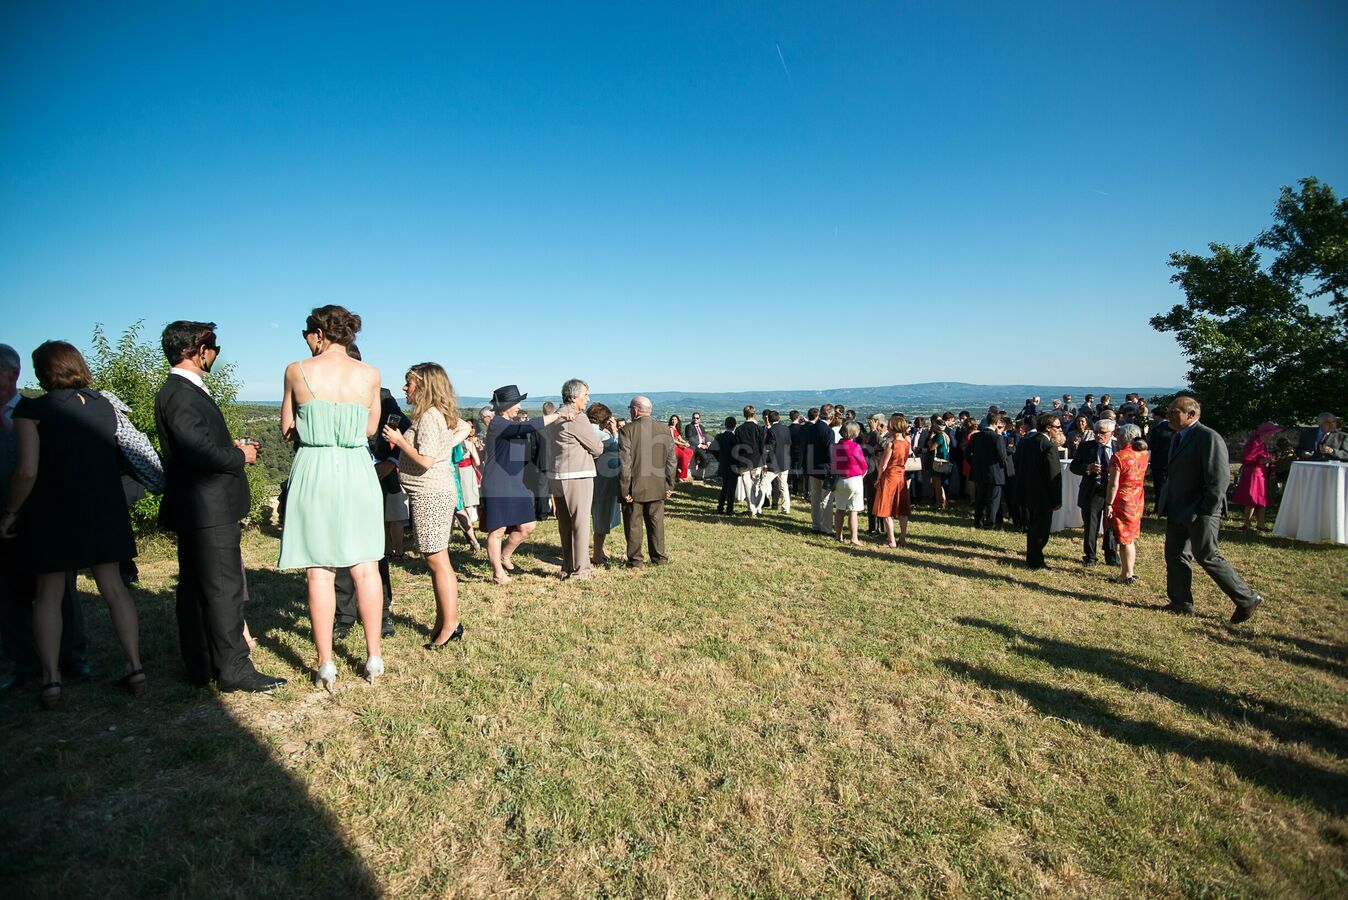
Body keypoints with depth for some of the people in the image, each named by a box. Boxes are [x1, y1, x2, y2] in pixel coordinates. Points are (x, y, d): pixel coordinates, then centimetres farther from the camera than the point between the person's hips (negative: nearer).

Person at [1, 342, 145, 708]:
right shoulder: (105, 406, 3)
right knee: (113, 586, 8)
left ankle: (51, 679, 10)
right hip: (104, 510, 3)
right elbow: (116, 460, 6)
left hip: (53, 513, -3)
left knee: (49, 594, 9)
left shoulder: (32, 410, -10)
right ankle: (134, 668, 8)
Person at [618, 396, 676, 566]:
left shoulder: (627, 430, -11)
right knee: (656, 522, 14)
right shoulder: (664, 431, 2)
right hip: (657, 487, 4)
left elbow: (624, 463, -14)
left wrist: (624, 489, -9)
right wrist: (669, 486, 11)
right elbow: (671, 461, 4)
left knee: (633, 524, 7)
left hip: (634, 488, -4)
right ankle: (659, 557, 21)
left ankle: (635, 559, 14)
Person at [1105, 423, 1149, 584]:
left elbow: (1113, 485, -21)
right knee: (1131, 539, 17)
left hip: (1123, 502, -7)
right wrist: (1121, 431, 23)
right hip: (1138, 501, 7)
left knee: (1124, 540, 2)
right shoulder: (1144, 454, 1)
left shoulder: (1118, 457, -19)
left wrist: (1108, 504, -13)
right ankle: (1129, 571, 26)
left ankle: (1127, 575, 10)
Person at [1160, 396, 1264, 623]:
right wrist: (1168, 506, 16)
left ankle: (1247, 599, 13)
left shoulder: (1209, 438, -16)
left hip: (1200, 513, -9)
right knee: (1175, 556, 11)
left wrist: (1205, 512, -21)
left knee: (1207, 558, -3)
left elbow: (1219, 478, -21)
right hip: (1178, 512, 9)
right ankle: (1181, 603, 20)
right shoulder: (1178, 437, 13)